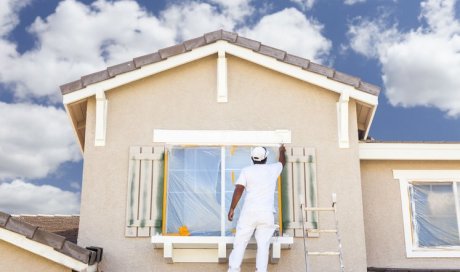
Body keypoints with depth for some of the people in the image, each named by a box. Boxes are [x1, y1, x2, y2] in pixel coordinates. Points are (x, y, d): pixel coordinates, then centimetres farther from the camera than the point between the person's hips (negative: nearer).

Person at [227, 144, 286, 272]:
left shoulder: (246, 170, 4)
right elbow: (282, 162, 34)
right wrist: (282, 151, 54)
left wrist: (232, 209, -1)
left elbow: (238, 190, -5)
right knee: (263, 245, 1)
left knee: (240, 243, 3)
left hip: (249, 212, -1)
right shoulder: (273, 169, 11)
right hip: (267, 214, 1)